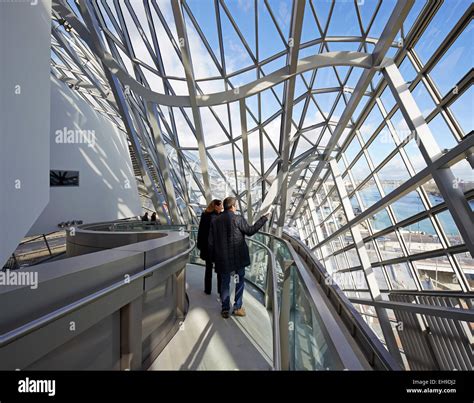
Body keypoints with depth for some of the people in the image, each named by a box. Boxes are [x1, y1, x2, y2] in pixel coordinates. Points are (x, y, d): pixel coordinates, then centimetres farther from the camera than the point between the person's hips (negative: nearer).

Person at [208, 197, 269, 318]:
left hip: (223, 258, 4)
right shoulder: (238, 219, -15)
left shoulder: (215, 221, -1)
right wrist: (263, 219, 4)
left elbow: (211, 242, 2)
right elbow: (250, 231, -4)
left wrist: (214, 257, 13)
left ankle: (225, 309, 28)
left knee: (225, 283, 17)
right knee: (240, 281, 16)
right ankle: (237, 308, 27)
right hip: (238, 257, -3)